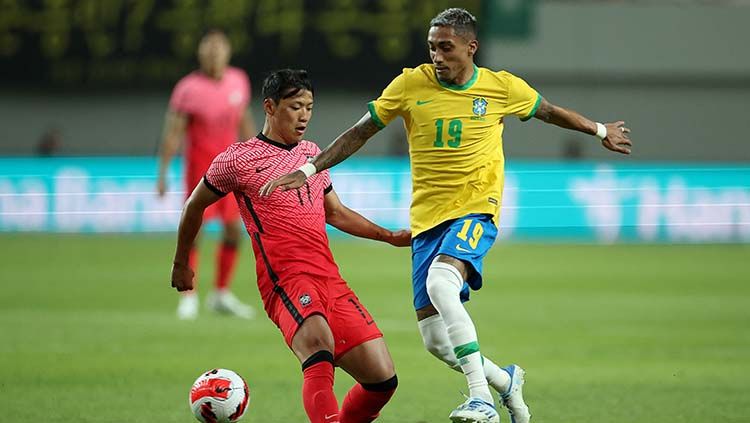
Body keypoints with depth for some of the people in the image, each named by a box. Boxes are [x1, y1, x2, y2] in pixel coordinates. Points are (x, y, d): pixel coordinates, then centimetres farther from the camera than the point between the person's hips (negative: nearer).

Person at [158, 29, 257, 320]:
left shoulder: (238, 81, 3)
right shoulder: (188, 89, -12)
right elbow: (173, 133, -11)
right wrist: (162, 174, -15)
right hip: (200, 166, -5)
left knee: (233, 231, 5)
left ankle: (221, 295, 17)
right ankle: (188, 298, 1)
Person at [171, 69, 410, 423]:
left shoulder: (311, 153, 22)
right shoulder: (239, 159, 3)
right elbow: (195, 206, 17)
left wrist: (390, 237, 27)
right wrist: (181, 264, 26)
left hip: (330, 280, 7)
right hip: (285, 281, -6)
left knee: (382, 379, -4)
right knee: (318, 341, -38)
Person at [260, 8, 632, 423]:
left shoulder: (502, 87, -1)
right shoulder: (410, 85, 0)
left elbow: (549, 112, 19)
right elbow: (359, 132, 8)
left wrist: (600, 130, 31)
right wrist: (308, 170, 1)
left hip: (475, 212, -3)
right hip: (427, 218, 3)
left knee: (440, 283, -34)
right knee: (436, 341, -1)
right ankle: (506, 381, 28)